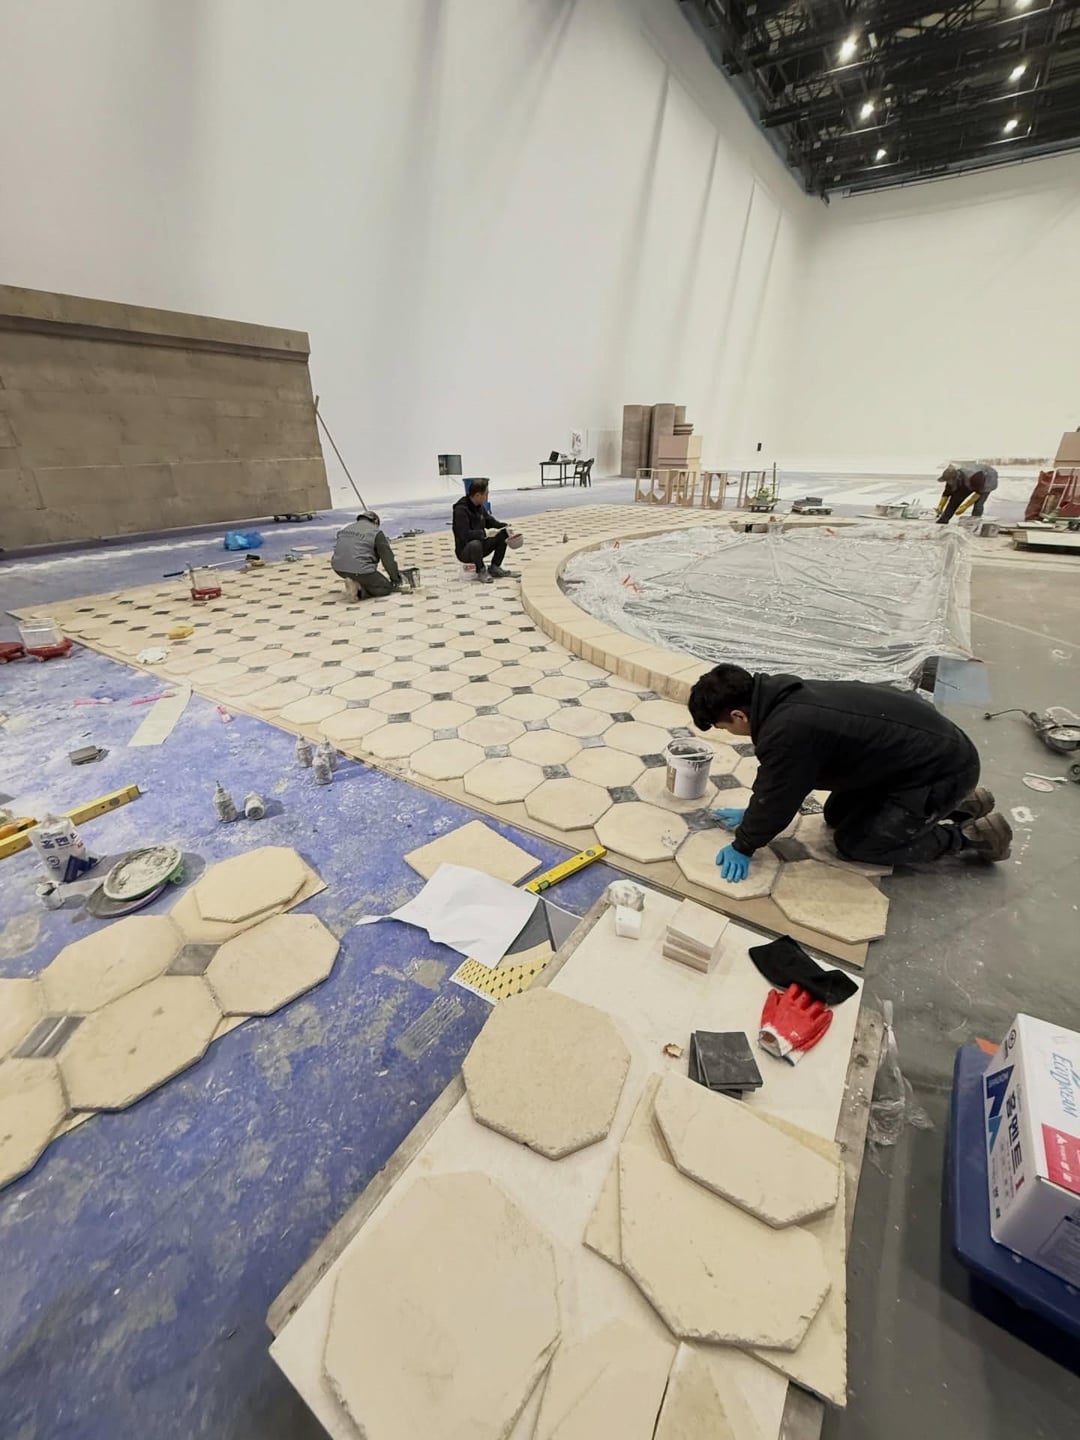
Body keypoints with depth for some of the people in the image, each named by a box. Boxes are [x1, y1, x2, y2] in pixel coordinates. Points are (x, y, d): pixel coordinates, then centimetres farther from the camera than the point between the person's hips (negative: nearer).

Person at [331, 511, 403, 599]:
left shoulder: (345, 529, 21)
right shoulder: (376, 533, 1)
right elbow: (388, 558, 2)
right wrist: (396, 579, 14)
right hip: (360, 570, -8)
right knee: (387, 587, 7)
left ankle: (356, 584, 5)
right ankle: (359, 591, -12)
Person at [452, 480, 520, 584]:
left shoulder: (479, 506, 1)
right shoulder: (461, 510, -23)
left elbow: (490, 521, 13)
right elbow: (465, 535, -31)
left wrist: (505, 526, -4)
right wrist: (485, 533, -35)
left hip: (480, 544, 8)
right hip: (465, 550, -8)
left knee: (503, 534, -4)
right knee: (475, 544, -40)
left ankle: (495, 568, 4)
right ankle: (481, 571, -12)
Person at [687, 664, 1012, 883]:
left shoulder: (787, 730, -33)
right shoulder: (781, 696, -4)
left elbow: (776, 797, -19)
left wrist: (743, 846, -5)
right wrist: (753, 815, 15)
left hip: (941, 771, -9)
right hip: (925, 748, 9)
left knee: (854, 842, 1)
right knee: (837, 815, 17)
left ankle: (969, 836, 11)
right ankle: (960, 804, 25)